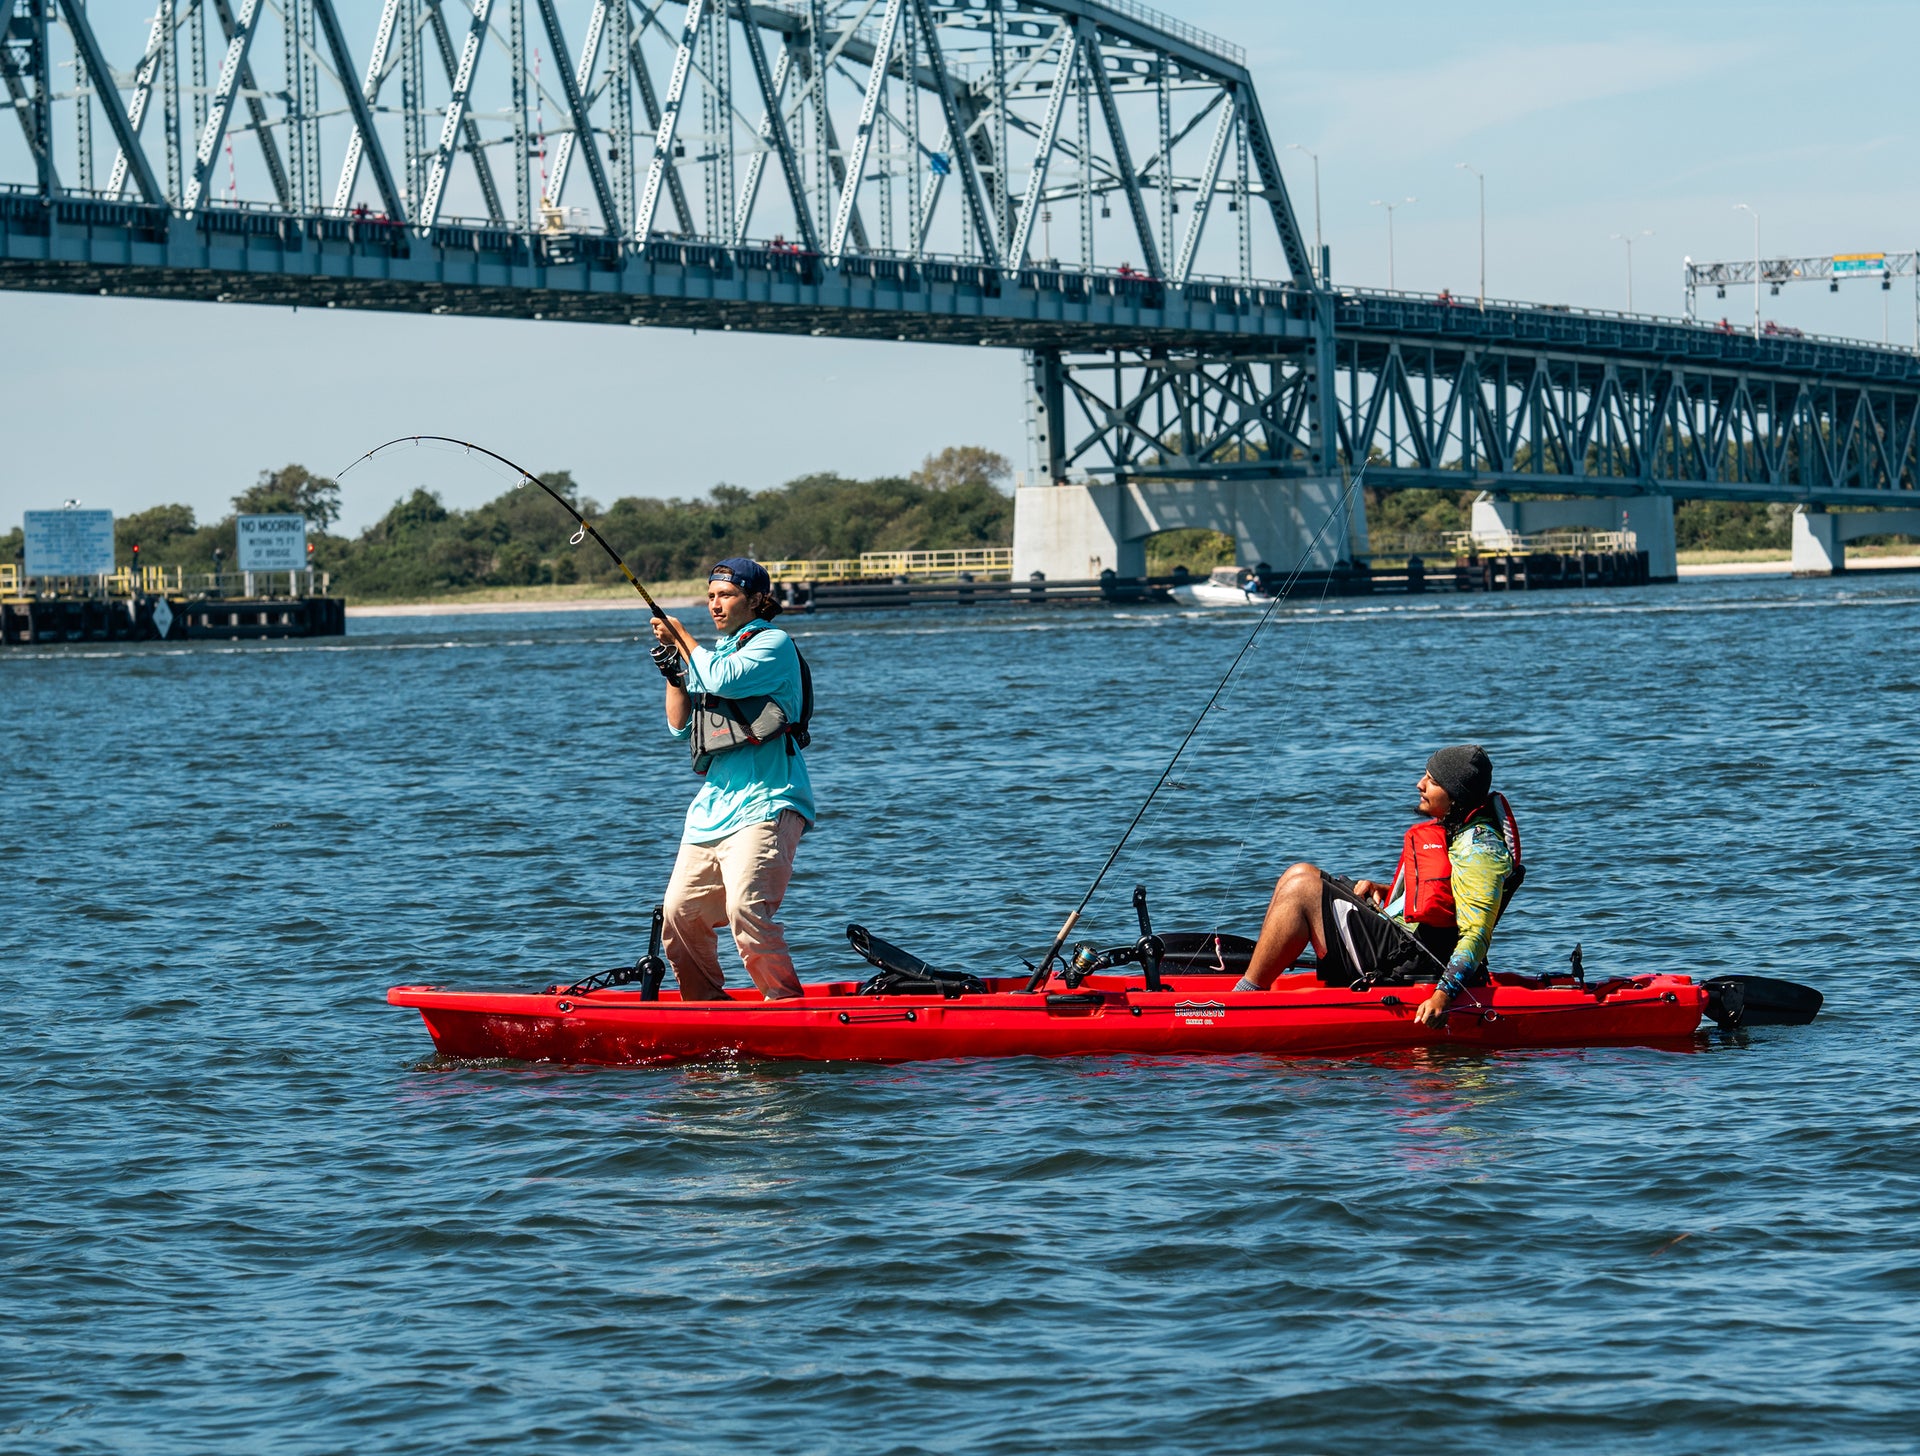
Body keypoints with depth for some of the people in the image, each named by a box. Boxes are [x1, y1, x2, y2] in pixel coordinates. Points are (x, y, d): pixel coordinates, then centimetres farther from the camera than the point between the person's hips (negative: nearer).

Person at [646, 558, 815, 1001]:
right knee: (681, 913, 1)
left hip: (765, 802, -8)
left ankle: (789, 1007, -16)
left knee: (746, 909, -24)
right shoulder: (715, 652, 24)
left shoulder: (773, 643, 0)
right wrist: (673, 674, 9)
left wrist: (682, 637, -3)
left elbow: (724, 680, -17)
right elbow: (680, 726, 25)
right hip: (713, 805, 8)